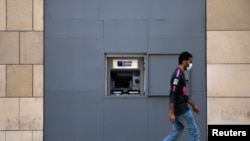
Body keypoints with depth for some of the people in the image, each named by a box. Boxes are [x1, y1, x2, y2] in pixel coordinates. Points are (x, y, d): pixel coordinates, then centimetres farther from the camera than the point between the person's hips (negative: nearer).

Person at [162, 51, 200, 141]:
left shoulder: (181, 74, 15)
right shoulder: (178, 74, -17)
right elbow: (172, 95, -23)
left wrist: (193, 105, 28)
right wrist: (171, 113, -26)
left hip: (179, 110, 10)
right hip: (182, 110, -10)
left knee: (176, 134, 10)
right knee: (194, 132, -1)